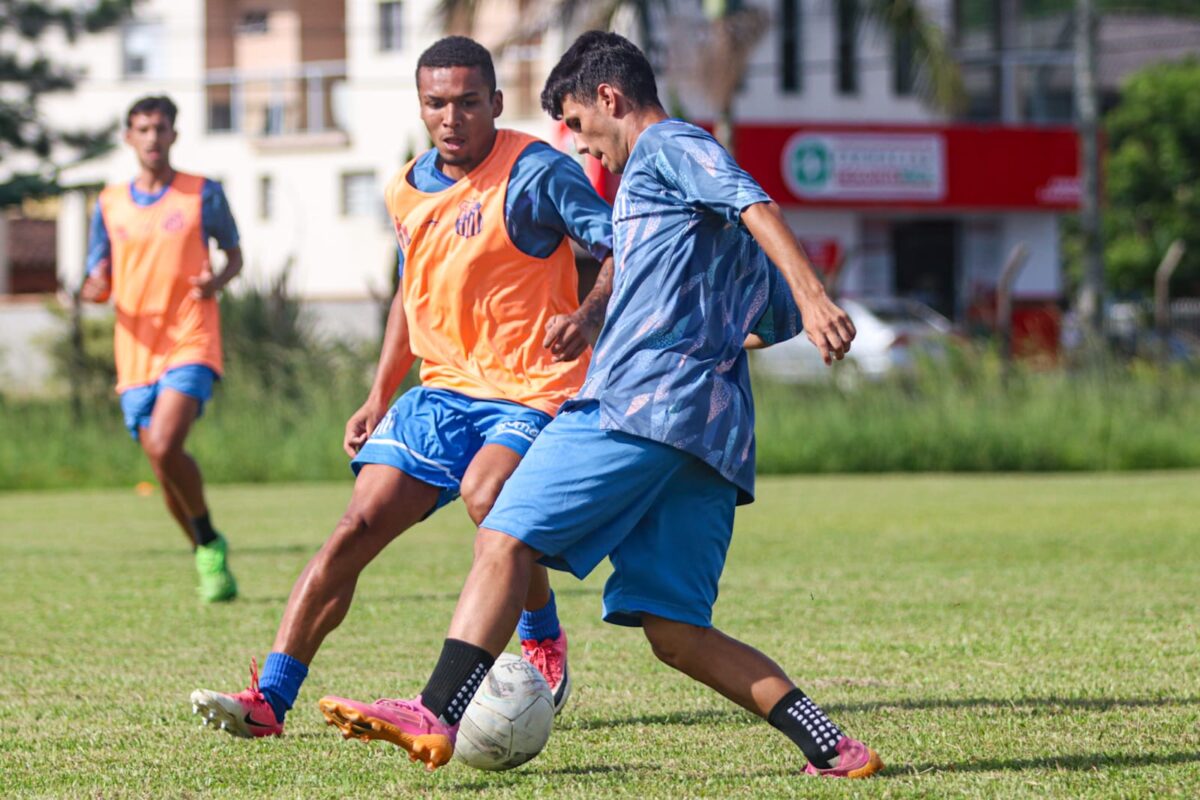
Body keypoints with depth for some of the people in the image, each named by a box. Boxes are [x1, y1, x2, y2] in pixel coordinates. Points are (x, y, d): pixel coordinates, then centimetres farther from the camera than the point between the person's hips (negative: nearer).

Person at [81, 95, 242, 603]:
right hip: (136, 351, 4)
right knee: (161, 461, 3)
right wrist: (96, 289, -11)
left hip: (191, 343, -4)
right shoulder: (110, 205, 11)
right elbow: (96, 286, 14)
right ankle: (207, 556, 23)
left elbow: (234, 254, 13)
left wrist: (218, 281, -10)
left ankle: (209, 542, -3)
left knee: (164, 446, -23)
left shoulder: (203, 194, 3)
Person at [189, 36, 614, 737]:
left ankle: (544, 641, -4)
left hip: (531, 393, -6)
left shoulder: (536, 173, -11)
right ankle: (270, 699, -8)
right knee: (359, 526, -7)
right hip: (443, 390, 6)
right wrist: (379, 398, 20)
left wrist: (589, 314, -34)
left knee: (484, 492, -33)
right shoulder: (408, 190, 11)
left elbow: (623, 248, -14)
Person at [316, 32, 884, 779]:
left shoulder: (668, 145, 6)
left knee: (507, 540, -11)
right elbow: (782, 315, 35)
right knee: (675, 631, 2)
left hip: (640, 400, -9)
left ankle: (436, 717, -21)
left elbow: (754, 203, -14)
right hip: (715, 433, 9)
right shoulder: (697, 185, 32)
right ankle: (835, 748, -7)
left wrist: (815, 299, -28)